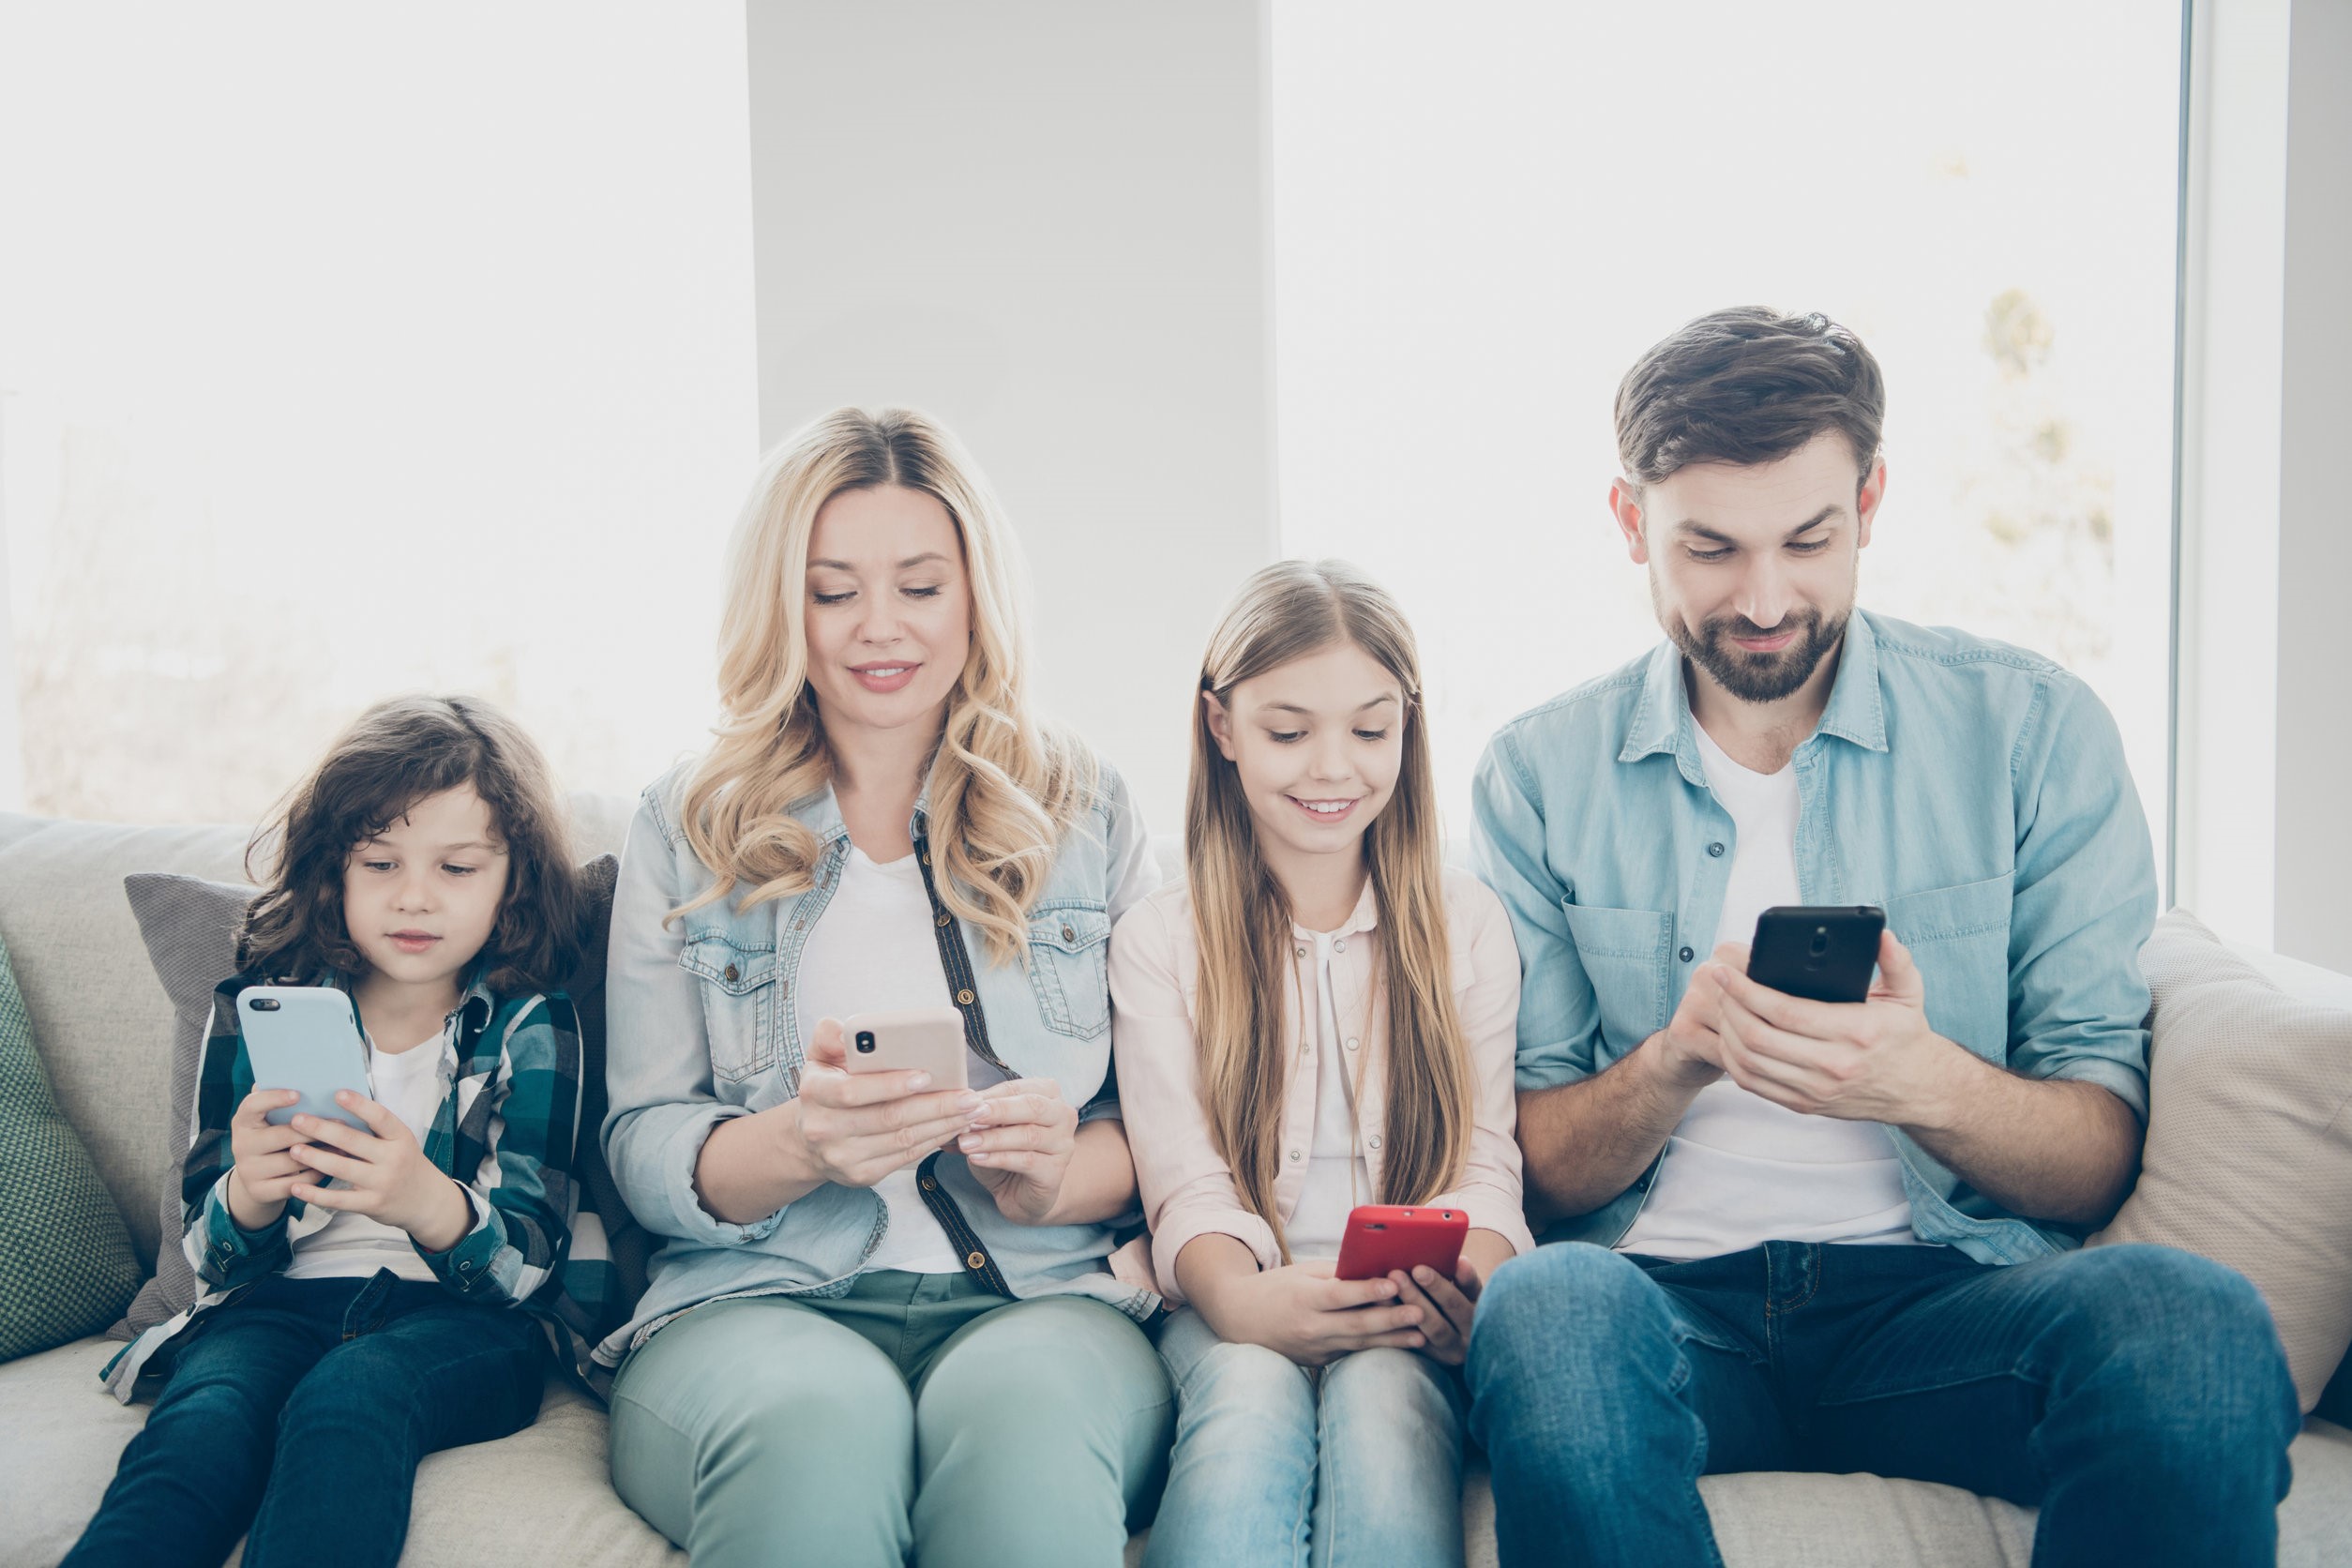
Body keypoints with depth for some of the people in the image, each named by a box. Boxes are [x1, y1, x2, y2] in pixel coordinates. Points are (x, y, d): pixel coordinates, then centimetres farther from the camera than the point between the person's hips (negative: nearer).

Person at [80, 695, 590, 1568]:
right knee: (201, 1423, -33)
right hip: (284, 1300, 2)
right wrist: (246, 1199, -18)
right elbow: (213, 1260, 9)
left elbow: (530, 1262, -6)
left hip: (464, 1316, -2)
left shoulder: (529, 1027, 4)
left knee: (347, 1396, -36)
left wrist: (430, 1203, -30)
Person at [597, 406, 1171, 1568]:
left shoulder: (1087, 814, 14)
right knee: (816, 1421, -36)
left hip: (1042, 1296, 0)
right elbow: (641, 1151, 7)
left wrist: (1058, 1175, -12)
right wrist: (796, 1146, -16)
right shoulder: (686, 829, 13)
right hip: (754, 1300, 0)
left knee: (1017, 1412, -36)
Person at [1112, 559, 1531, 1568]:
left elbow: (1482, 1162, 6)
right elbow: (1186, 1183, -1)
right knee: (1252, 1406, -36)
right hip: (1240, 1311, -1)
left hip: (1404, 1325, 1)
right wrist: (1246, 1301, -25)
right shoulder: (1158, 942, 9)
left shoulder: (1468, 926, 14)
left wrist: (1476, 1282, -18)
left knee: (1380, 1402, -34)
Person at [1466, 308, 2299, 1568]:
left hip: (1942, 1288, 1)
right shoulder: (1543, 776, 8)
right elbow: (1534, 1169, 6)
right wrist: (1673, 1059, -14)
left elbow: (2101, 1158, 3)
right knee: (1546, 1311, -37)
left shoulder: (2032, 731, 6)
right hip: (1666, 1292, 0)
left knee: (2189, 1317, -33)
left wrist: (1927, 1084, -18)